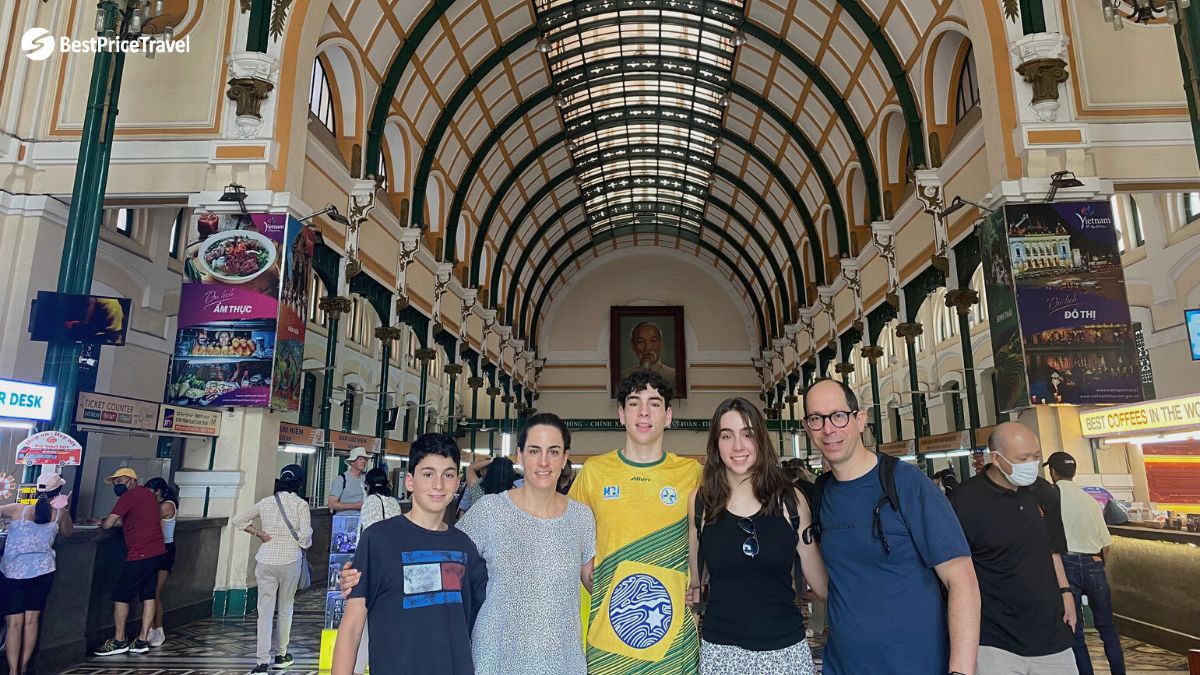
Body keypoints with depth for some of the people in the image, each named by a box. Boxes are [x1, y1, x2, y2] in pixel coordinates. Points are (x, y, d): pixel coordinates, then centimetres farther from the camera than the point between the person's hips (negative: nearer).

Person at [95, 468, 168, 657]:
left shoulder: (129, 496, -9)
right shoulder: (147, 494, 17)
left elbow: (108, 524, -9)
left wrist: (101, 522, 12)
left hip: (140, 554, -8)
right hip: (157, 552, 9)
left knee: (121, 596, 3)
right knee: (149, 596, 9)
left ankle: (119, 641, 9)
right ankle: (142, 640, 12)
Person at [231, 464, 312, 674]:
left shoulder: (266, 502, 4)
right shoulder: (301, 504, -7)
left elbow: (238, 520, 7)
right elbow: (305, 536, -13)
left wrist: (260, 534, 8)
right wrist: (304, 546, 7)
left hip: (266, 560, 2)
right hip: (290, 560, -2)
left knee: (265, 610, 3)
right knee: (285, 608, 14)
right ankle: (280, 655, 26)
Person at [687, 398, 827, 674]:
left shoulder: (790, 499, -4)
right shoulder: (699, 501, -5)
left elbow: (822, 584, 3)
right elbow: (696, 582, 8)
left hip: (787, 649, 0)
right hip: (721, 651, 0)